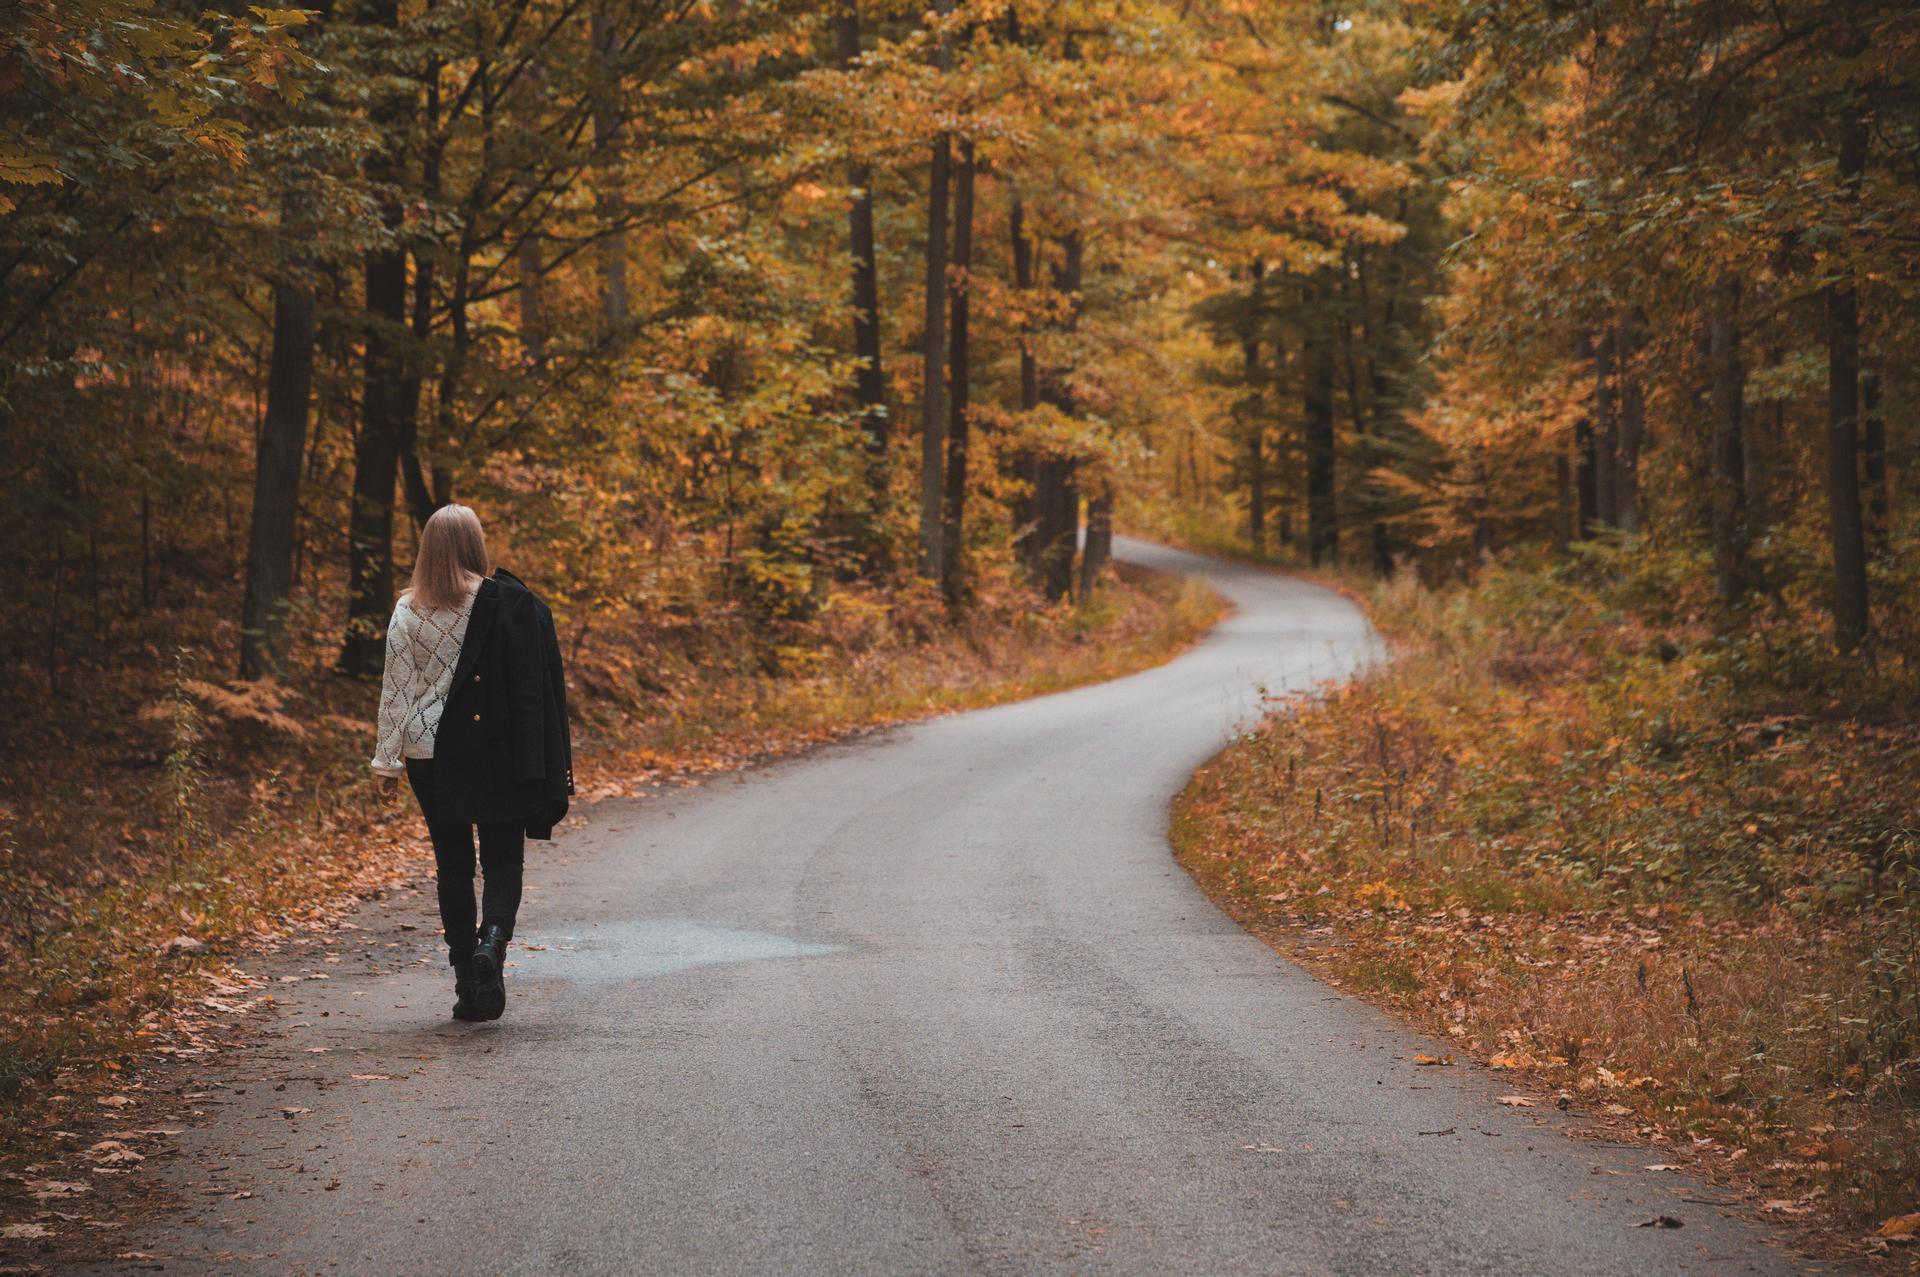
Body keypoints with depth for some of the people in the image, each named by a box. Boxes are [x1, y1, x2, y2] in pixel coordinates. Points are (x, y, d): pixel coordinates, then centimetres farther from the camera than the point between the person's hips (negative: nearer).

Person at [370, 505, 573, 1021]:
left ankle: (468, 986, 9)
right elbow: (535, 684, -6)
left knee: (453, 864, 10)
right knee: (502, 859, 7)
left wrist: (388, 759, 6)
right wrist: (543, 764, 1)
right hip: (496, 753, -2)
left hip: (431, 755, 2)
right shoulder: (508, 602, -6)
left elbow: (395, 689, 1)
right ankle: (493, 938, -21)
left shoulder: (407, 612, -1)